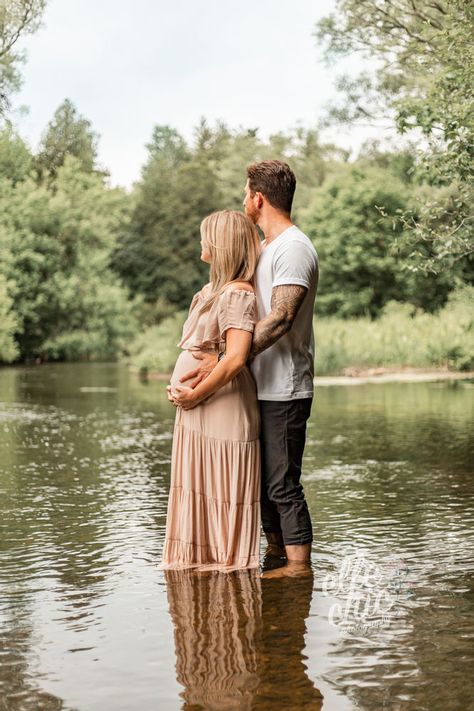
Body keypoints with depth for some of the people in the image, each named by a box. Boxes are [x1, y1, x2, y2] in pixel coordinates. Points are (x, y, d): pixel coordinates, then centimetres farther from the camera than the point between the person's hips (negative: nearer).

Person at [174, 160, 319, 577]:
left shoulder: (293, 248, -15)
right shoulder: (267, 247, 18)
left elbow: (280, 318, -26)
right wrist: (216, 353, 16)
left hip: (283, 391, -10)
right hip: (263, 387, 10)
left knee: (283, 482, -5)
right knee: (265, 477, 17)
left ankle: (299, 564, 4)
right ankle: (276, 551, 29)